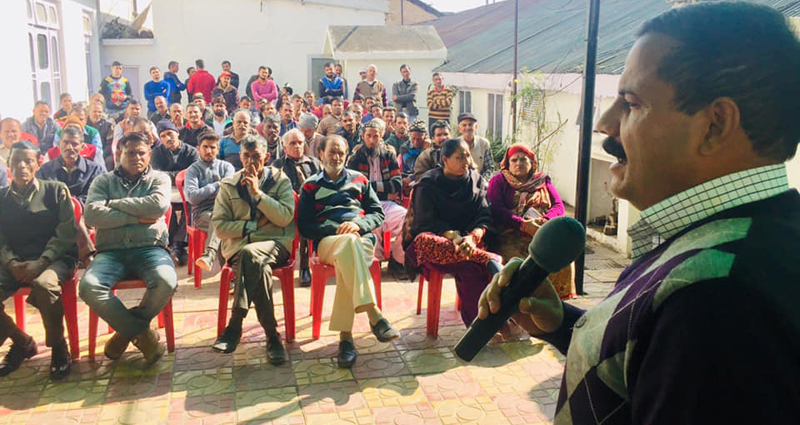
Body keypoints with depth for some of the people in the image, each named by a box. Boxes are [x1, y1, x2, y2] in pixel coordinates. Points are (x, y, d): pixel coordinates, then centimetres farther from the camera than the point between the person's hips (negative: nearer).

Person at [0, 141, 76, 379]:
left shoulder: (55, 190, 6)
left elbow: (66, 234, -2)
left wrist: (40, 263, -15)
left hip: (54, 258, -4)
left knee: (44, 285, -38)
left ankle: (58, 348, -13)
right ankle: (21, 343, 5)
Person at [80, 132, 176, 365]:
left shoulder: (159, 178, 14)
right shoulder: (104, 181, 15)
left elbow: (158, 205, -8)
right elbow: (91, 215, -3)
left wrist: (115, 203, -1)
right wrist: (137, 217, -7)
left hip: (150, 248, -1)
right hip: (111, 251, 1)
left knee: (166, 282, -33)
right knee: (88, 286, -30)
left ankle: (127, 331, -3)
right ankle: (141, 334, -9)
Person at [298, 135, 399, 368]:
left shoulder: (359, 180, 24)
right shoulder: (311, 186, 19)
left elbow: (378, 213, 16)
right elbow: (304, 226, 9)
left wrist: (358, 224, -6)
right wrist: (336, 230, -7)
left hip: (361, 237, 1)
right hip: (327, 241, -1)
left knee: (347, 261, -36)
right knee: (349, 244, -39)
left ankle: (345, 335, -41)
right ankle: (374, 314, -47)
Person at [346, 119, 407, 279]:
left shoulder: (389, 155, 15)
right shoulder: (355, 158, 9)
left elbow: (397, 184, 5)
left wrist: (373, 186, -3)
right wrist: (384, 191, -5)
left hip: (387, 203, 3)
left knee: (406, 217, -28)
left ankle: (397, 261, -10)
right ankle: (375, 259, -12)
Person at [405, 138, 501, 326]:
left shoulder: (476, 181, 12)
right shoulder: (428, 184, 4)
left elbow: (484, 217, 0)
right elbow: (426, 221, -7)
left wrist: (473, 237, -25)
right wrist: (453, 236, -27)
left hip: (468, 239, 2)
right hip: (435, 237, -2)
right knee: (425, 241, -40)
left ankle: (477, 321, -33)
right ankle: (490, 260, -43)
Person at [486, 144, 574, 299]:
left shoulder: (543, 180, 25)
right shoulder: (498, 180, 15)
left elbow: (559, 206, 15)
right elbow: (496, 210, -1)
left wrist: (545, 220, -9)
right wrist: (523, 224, -15)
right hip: (511, 235, -3)